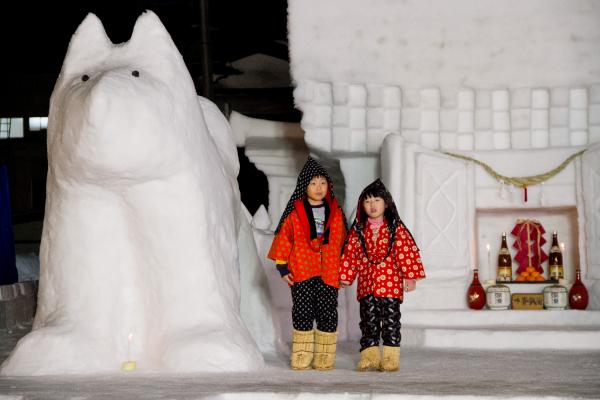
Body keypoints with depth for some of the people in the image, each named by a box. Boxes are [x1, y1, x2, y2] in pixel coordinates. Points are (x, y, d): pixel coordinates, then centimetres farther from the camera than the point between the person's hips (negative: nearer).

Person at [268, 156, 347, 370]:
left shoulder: (336, 213, 10)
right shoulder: (295, 213, 2)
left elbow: (342, 242, 14)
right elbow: (283, 239, 4)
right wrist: (282, 267, -2)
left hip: (329, 273, 2)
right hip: (302, 272, -1)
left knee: (328, 314, 0)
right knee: (302, 314, 0)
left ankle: (324, 358, 6)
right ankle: (301, 358, 6)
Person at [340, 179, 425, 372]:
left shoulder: (396, 228, 0)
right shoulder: (358, 230, 7)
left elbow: (407, 252, -4)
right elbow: (350, 254, 10)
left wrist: (410, 276, -9)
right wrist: (345, 277, 9)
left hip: (391, 282, -3)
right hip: (366, 283, 3)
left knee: (390, 320, -1)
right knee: (368, 320, 4)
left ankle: (391, 357, 2)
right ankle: (369, 355, 8)